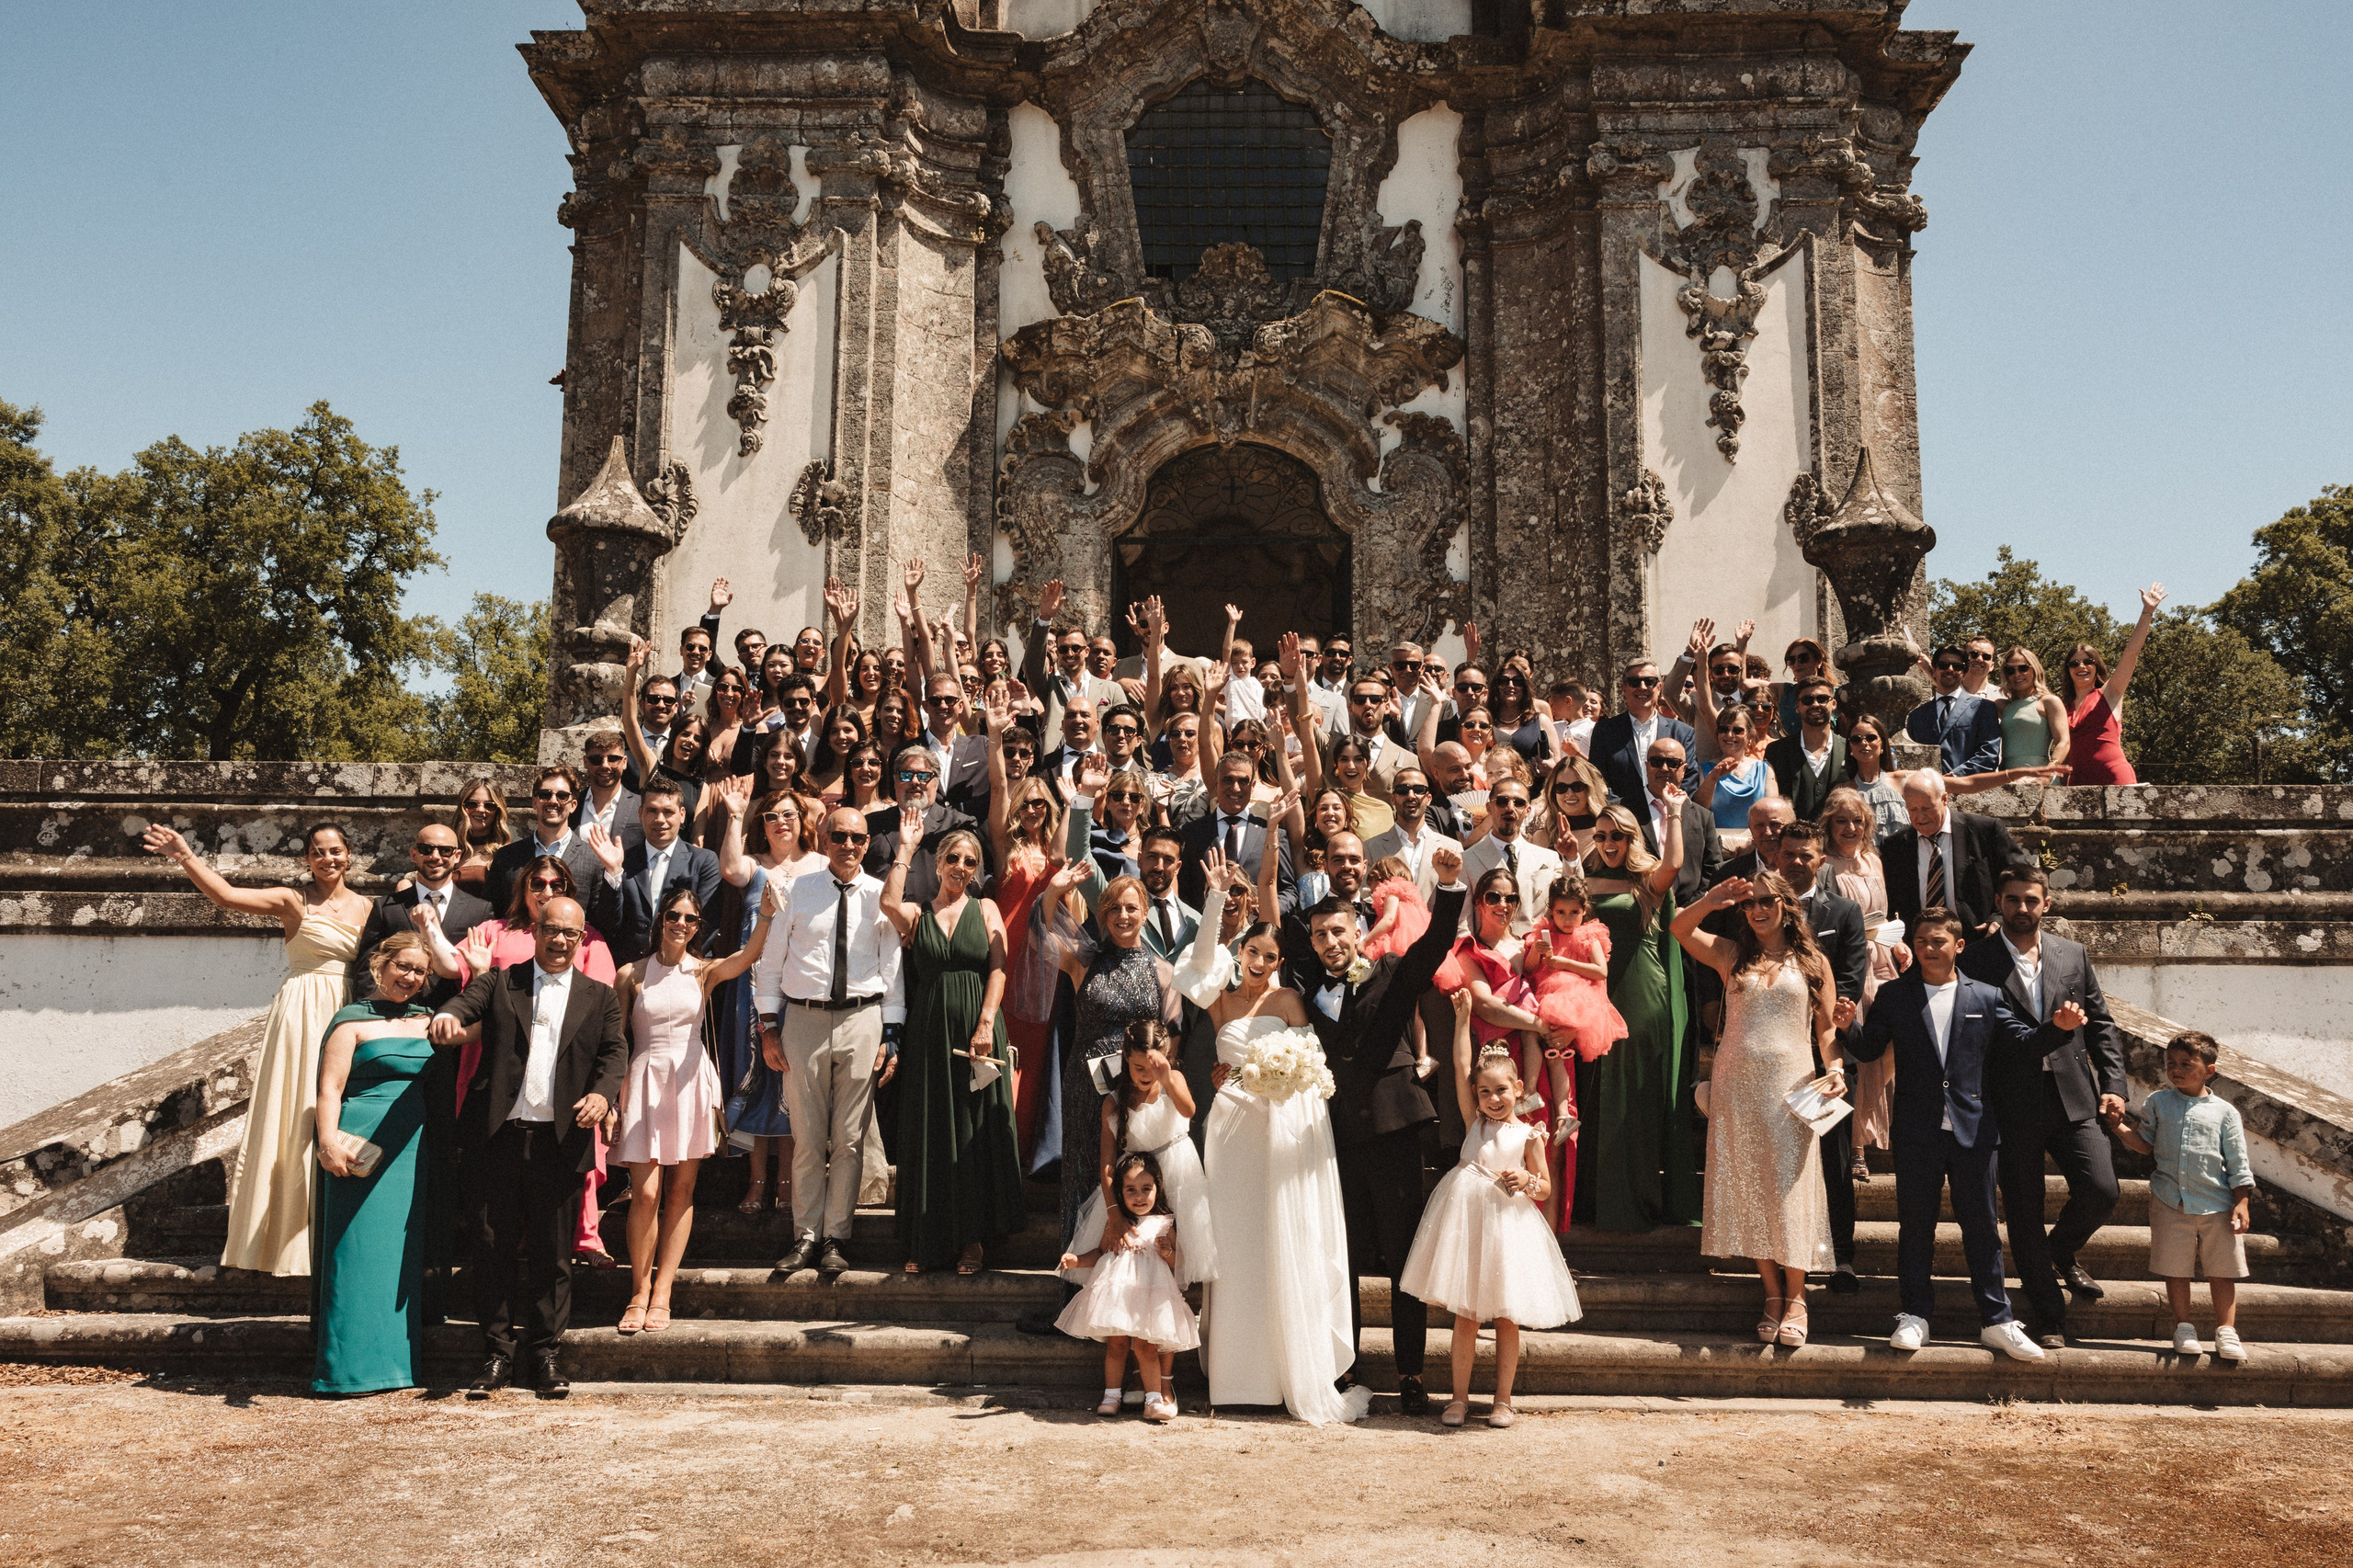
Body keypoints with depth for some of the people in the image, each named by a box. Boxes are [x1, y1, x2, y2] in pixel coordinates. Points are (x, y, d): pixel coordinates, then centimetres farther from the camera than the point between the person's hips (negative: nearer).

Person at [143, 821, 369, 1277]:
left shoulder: (365, 907, 10)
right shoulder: (293, 901, -2)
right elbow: (227, 896, -15)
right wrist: (185, 856, -20)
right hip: (303, 1013, -4)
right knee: (296, 1118, -1)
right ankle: (286, 1233, 8)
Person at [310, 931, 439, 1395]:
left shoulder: (425, 1020, 14)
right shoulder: (353, 1020, -1)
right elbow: (330, 1087, -8)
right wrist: (329, 1140, -21)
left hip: (412, 1149, 6)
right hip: (363, 1146, -5)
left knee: (403, 1252, 9)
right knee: (358, 1249, -3)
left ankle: (398, 1358, 17)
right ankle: (352, 1363, 5)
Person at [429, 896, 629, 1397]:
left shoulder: (598, 997, 11)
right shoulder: (498, 983, 10)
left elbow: (615, 1051, 2)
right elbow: (466, 1000, -8)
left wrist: (602, 1093, -18)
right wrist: (446, 1018, -33)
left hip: (560, 1139, 0)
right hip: (498, 1135, 0)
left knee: (552, 1252, 5)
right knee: (492, 1247, 5)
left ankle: (545, 1354, 16)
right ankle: (497, 1354, 16)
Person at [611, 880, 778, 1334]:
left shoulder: (705, 972, 5)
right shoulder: (632, 975, 4)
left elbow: (749, 955, -15)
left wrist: (765, 917, -33)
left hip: (692, 1081, 1)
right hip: (645, 1080, -1)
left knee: (681, 1191, 4)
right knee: (645, 1193, -8)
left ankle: (662, 1293, 11)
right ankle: (639, 1291, 8)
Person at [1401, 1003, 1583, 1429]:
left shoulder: (1528, 1135, 1)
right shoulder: (1475, 1121, 5)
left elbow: (1546, 1186, 7)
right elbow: (1461, 1067, -1)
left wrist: (1526, 1180, -15)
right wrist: (1463, 1019, -3)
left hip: (1509, 1223, -1)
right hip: (1466, 1220, 1)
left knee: (1507, 1318, 4)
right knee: (1464, 1315, 4)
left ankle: (1503, 1399, 16)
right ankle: (1460, 1398, 12)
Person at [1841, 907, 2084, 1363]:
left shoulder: (1986, 998, 7)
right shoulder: (1893, 995, 5)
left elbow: (2023, 1043, 5)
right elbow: (1868, 1050, 1)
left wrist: (2058, 1028, -14)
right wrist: (1848, 1028, -20)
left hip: (1974, 1129, 0)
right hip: (1917, 1132, 0)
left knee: (1981, 1225, 6)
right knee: (1915, 1224, 7)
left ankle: (1996, 1321, 15)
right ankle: (1915, 1316, 17)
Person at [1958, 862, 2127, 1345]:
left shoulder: (2073, 955, 10)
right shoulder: (1975, 961, -2)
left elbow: (2101, 1023, 13)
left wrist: (2113, 1083, 3)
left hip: (2073, 1100, 3)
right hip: (2012, 1108, -3)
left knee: (2101, 1191, -8)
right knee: (2024, 1215, 3)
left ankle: (2062, 1250, 26)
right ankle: (2049, 1318, 17)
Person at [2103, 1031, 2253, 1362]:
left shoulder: (2224, 1112, 2)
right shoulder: (2157, 1103, 6)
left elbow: (2238, 1162, 3)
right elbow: (2145, 1144, 10)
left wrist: (2241, 1203, -2)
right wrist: (2118, 1126, -6)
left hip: (2218, 1204, -1)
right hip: (2171, 1203, 1)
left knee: (2222, 1271, 4)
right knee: (2176, 1269, 5)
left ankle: (2226, 1331, 14)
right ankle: (2184, 1327, 17)